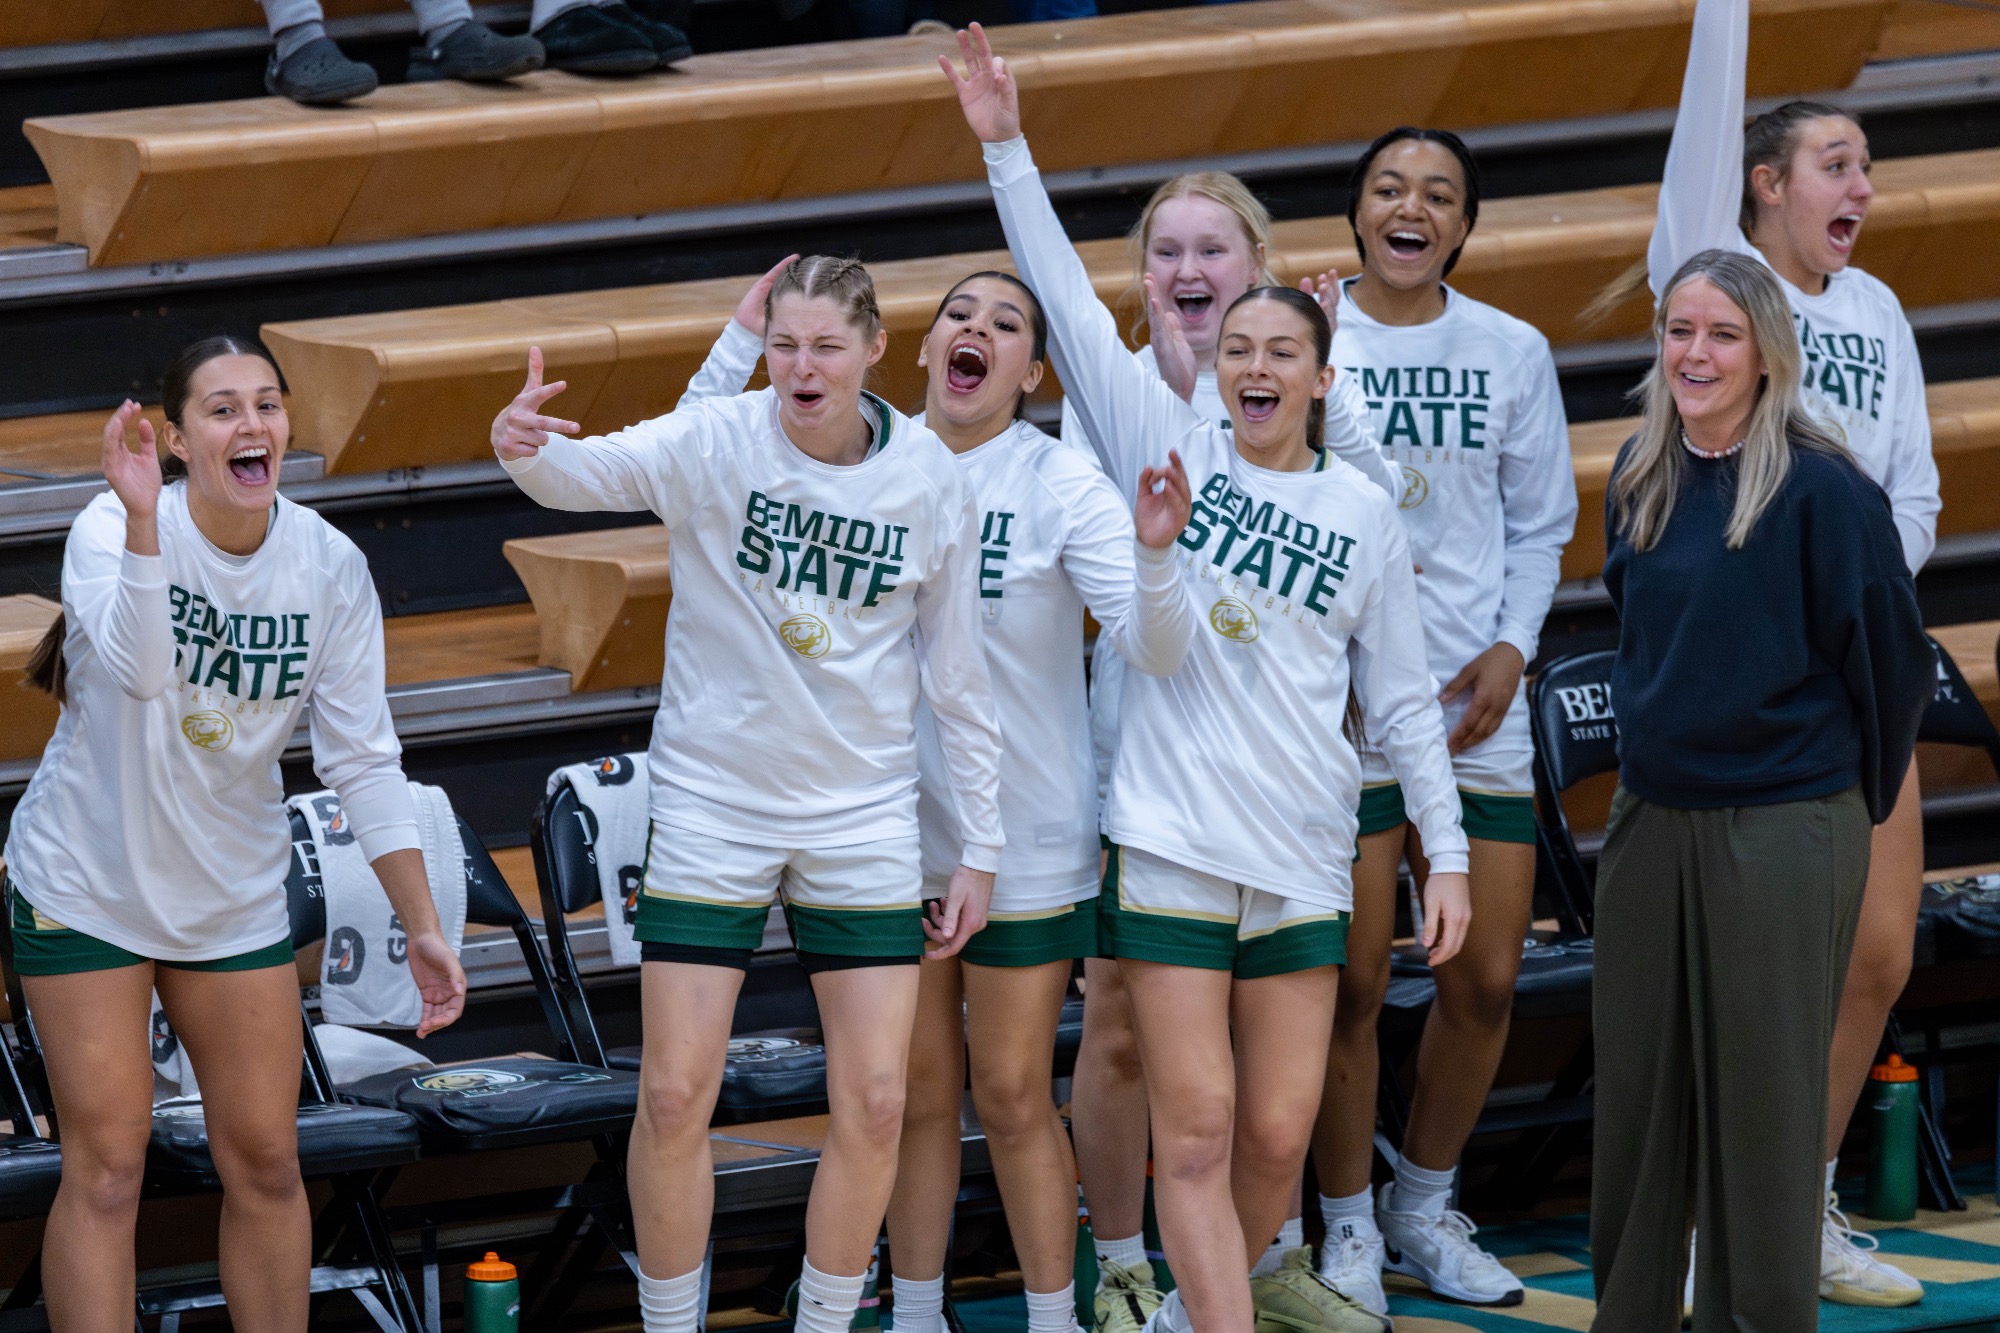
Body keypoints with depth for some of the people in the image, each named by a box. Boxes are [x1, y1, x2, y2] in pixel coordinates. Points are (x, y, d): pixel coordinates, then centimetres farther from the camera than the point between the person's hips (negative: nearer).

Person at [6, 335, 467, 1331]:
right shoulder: (113, 528, -17)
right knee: (106, 1168, -4)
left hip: (235, 899, 4)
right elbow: (137, 669, -36)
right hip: (85, 886, -4)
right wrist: (143, 518, -47)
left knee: (264, 1163, 7)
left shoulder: (330, 567, -8)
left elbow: (363, 759, -4)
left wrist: (423, 928, -7)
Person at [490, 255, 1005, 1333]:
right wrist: (525, 446, -50)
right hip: (711, 808, -2)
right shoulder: (716, 442, -10)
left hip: (865, 824, 2)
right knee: (674, 1097, -3)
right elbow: (593, 472, -26)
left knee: (873, 1105, 0)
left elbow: (955, 671, 5)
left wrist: (981, 845, 7)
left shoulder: (932, 479, -3)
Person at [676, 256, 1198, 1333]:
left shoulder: (1062, 486, -10)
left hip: (1024, 843, -3)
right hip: (893, 832, 3)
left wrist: (1154, 554, -37)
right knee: (919, 1093, 12)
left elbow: (1154, 651, -16)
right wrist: (742, 341, -10)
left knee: (1011, 1098, 4)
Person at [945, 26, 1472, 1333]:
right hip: (1174, 841, -2)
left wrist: (1449, 855, 7)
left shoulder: (1366, 515, 7)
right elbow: (1072, 307, -1)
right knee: (1197, 1127, -6)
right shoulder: (1168, 445, 3)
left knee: (1277, 1134, 5)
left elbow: (1403, 699, 11)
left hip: (1302, 862, 2)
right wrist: (1007, 150, -7)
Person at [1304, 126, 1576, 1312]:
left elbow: (1540, 525, 11)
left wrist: (1512, 645, 0)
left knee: (1487, 979, 6)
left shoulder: (1514, 353, 7)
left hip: (1475, 701, 3)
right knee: (1351, 981, -3)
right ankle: (1348, 1229, 14)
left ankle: (1426, 1209, 25)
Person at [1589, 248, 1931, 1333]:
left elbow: (1889, 654, -6)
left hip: (1782, 831, -6)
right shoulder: (1640, 480, 5)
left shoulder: (1821, 491, -14)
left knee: (1760, 1097, 1)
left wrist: (1857, 790, 4)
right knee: (1636, 1085, 11)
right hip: (1650, 820, 6)